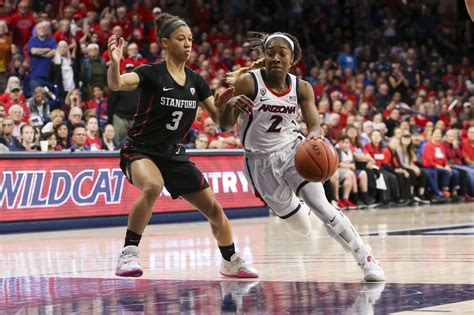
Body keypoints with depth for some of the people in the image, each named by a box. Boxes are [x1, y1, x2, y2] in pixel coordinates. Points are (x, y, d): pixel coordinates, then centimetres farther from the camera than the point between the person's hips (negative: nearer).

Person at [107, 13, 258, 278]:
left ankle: (231, 262, 31)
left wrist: (227, 101, -16)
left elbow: (219, 118, 6)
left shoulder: (195, 81, 4)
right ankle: (128, 255, -31)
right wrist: (115, 63, -51)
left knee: (215, 210, 6)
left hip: (174, 154, 6)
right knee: (153, 186, -39)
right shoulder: (152, 73, -12)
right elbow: (117, 84, -30)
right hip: (140, 151, -6)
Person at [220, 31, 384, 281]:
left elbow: (314, 123, -17)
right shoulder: (248, 82, -17)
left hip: (292, 151, 1)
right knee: (302, 228, 9)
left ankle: (366, 259, -9)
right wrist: (231, 105, -38)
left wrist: (315, 134, -42)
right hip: (261, 160, -1)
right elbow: (225, 125, -15)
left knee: (323, 208, -18)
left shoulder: (301, 88, -7)